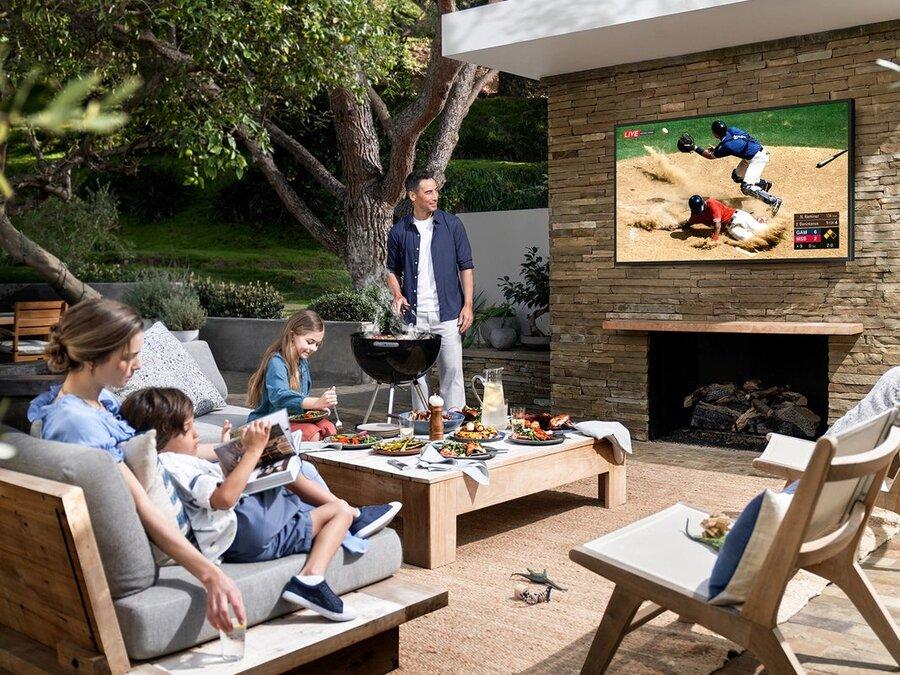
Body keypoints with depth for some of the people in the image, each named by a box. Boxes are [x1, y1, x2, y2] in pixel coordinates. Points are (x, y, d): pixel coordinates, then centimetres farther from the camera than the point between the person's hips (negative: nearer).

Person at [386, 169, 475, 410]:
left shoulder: (452, 224, 3)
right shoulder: (398, 232, 4)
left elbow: (466, 266, 3)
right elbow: (392, 270, 15)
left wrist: (468, 304, -4)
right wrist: (397, 294, -4)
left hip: (447, 312, -1)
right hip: (413, 314, 1)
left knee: (452, 370, -1)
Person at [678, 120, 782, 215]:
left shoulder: (725, 145, -24)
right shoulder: (731, 130, -4)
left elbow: (710, 156, -7)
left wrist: (694, 148, -4)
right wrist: (716, 148, 9)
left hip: (757, 158, -9)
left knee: (746, 188, -15)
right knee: (736, 176, 23)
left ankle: (773, 201, -12)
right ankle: (764, 183, 37)